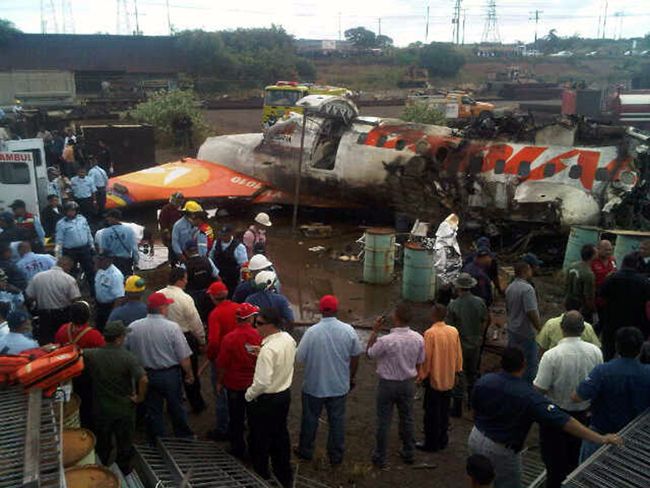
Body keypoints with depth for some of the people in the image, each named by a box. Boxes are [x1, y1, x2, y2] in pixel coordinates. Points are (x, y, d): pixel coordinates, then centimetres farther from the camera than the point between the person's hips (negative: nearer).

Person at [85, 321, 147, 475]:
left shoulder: (91, 355, -15)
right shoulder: (128, 357, -22)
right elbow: (143, 380, -31)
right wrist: (140, 397, -17)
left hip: (101, 410, 3)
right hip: (124, 410, -2)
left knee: (102, 446, 23)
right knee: (124, 444, 19)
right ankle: (124, 471, 33)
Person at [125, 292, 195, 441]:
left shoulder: (132, 327, -9)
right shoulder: (172, 327, -18)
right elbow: (184, 357, -14)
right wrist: (189, 373, 1)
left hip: (146, 376, 2)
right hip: (170, 374, -2)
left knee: (153, 411, 15)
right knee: (176, 408, 16)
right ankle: (184, 437, 32)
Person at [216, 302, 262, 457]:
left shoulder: (229, 338, -19)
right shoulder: (259, 336, -16)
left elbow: (222, 365, -12)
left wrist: (219, 382, 4)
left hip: (235, 385, -1)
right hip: (255, 384, 1)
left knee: (236, 418, 16)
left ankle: (237, 449, 29)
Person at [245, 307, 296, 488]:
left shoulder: (268, 349, -30)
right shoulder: (288, 339, -5)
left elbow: (262, 383, -31)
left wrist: (248, 395, -14)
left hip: (265, 400, -8)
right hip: (285, 394, 8)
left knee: (260, 441, 12)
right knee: (280, 435, 23)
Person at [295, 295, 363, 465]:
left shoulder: (312, 332, -19)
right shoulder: (348, 330, -11)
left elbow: (299, 357, -12)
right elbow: (355, 356, -1)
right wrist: (351, 378, 12)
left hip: (314, 385, -1)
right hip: (340, 385, 2)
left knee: (310, 419, 17)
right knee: (337, 419, 15)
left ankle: (306, 451, 34)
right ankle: (336, 455, 26)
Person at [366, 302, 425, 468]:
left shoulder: (386, 341, -27)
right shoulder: (418, 339, -12)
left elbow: (369, 353, -9)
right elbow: (419, 362, 2)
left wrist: (375, 331, -9)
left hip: (387, 384, -4)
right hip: (408, 383, 4)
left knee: (383, 421, 11)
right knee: (407, 418, 21)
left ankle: (380, 457, 24)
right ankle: (409, 453, 37)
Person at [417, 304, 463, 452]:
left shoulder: (430, 333, -20)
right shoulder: (454, 331, -3)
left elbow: (426, 357, -16)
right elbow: (458, 354, 6)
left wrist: (421, 375, -4)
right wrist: (457, 369, 20)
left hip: (434, 378, -5)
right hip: (449, 378, 6)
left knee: (432, 413, 6)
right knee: (444, 411, 18)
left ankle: (431, 444, 14)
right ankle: (442, 440, 28)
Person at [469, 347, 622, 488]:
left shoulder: (484, 381, -11)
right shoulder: (529, 396, -27)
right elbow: (564, 421, -29)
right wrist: (600, 438, -27)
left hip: (476, 438, 5)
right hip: (500, 451, -5)